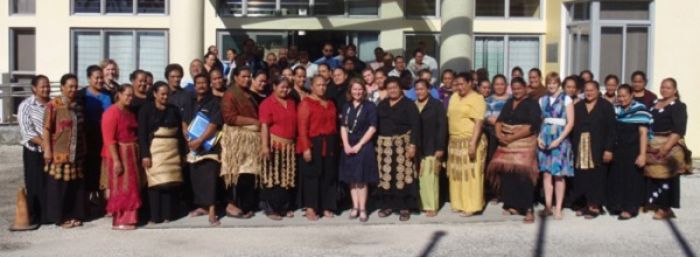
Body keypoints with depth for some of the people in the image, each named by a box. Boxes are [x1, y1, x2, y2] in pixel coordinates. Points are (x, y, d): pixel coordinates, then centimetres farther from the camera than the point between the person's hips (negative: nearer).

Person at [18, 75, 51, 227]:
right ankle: (34, 216, 12)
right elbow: (26, 131, -13)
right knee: (36, 184, 2)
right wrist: (44, 144, -21)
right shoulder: (26, 106, -5)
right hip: (35, 152, -4)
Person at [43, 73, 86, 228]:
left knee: (76, 185, 10)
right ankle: (60, 217, 10)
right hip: (59, 153, -6)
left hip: (76, 153, 6)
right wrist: (47, 150, -15)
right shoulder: (53, 105, -9)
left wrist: (83, 149, 17)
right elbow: (46, 129, -11)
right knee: (59, 186, 1)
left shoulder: (78, 106, 11)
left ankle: (74, 215, 20)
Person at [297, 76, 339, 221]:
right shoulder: (306, 103, -6)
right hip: (313, 144, -6)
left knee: (329, 175, 8)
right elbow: (302, 127, -12)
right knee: (312, 175, -1)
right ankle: (310, 208, 5)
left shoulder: (330, 104, 14)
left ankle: (326, 207, 16)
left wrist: (335, 144, 8)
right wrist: (306, 147, -20)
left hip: (329, 145, 6)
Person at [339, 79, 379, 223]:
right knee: (352, 178, 6)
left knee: (361, 179, -3)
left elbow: (372, 128, -8)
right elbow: (343, 127, 8)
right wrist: (346, 145, -6)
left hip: (364, 146, -4)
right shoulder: (346, 106, 9)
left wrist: (359, 145, -12)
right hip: (348, 147, 4)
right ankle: (355, 207, 15)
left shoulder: (370, 106, -3)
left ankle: (362, 209, 3)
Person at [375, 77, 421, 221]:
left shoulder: (408, 104, -1)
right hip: (384, 144, 4)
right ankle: (388, 205, 14)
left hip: (402, 144, -4)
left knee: (402, 175, -7)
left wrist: (413, 144, -17)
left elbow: (415, 125, -8)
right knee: (386, 176, 4)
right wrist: (375, 143, 4)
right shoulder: (382, 105, 13)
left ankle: (405, 207, -1)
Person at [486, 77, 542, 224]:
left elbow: (531, 126, -13)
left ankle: (528, 209, -10)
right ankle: (512, 206, 12)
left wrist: (512, 137, -17)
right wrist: (499, 134, -8)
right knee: (506, 173, 2)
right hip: (506, 144, 6)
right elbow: (500, 120, 12)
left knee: (522, 173, -13)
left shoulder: (532, 104, -2)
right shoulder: (509, 103, 16)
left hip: (524, 143, -6)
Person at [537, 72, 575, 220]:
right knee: (546, 173, 1)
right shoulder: (542, 100, 12)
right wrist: (539, 137, -4)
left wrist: (559, 139, -13)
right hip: (545, 137, 3)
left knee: (559, 174, -4)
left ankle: (558, 208, 1)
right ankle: (548, 206, 7)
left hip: (560, 137, -3)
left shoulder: (566, 99, 1)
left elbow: (570, 122, -4)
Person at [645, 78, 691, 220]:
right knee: (653, 175, 7)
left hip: (670, 147, -6)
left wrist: (666, 147, -23)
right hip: (653, 146, 6)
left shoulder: (679, 106, -5)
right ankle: (656, 204, 17)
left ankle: (665, 208, 3)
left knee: (666, 177, -4)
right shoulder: (655, 103, 15)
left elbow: (679, 130, -14)